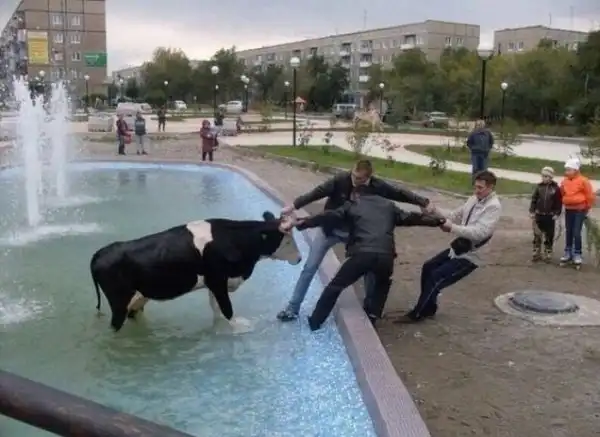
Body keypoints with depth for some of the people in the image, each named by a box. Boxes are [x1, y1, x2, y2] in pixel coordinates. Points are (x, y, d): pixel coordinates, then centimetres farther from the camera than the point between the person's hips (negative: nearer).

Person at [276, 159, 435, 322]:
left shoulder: (377, 186, -18)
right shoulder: (340, 180, -25)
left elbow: (400, 193, -7)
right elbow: (317, 192, -26)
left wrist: (425, 203, -9)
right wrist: (293, 206, -32)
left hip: (356, 234, 2)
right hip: (330, 230, -2)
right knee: (310, 267, -2)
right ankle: (292, 308, 8)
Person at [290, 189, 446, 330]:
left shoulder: (352, 206, 21)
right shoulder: (388, 205, 28)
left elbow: (329, 217, 12)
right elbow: (411, 218, 32)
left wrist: (303, 223, 14)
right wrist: (438, 220, 42)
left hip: (362, 254, -2)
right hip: (386, 256, 3)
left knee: (335, 287, 14)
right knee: (382, 286, 35)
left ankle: (314, 323, 18)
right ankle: (370, 320, 29)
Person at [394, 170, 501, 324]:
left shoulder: (493, 207, -20)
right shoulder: (474, 199, 6)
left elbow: (480, 233, -30)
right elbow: (455, 216, 11)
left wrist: (452, 228, -34)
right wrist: (435, 211, -6)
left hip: (471, 255, -9)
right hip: (458, 247, 9)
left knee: (436, 277, -12)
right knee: (428, 267, 11)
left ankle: (416, 314, 2)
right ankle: (428, 308, 26)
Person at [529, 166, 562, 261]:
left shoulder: (556, 188, -6)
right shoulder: (539, 186, 1)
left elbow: (559, 202, -4)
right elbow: (534, 199, 4)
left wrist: (557, 214, -8)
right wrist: (532, 211, -1)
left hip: (550, 216, -2)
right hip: (539, 215, 2)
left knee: (549, 236, 6)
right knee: (537, 235, 6)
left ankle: (547, 253, 17)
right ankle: (536, 253, 15)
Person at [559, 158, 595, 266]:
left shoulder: (583, 181, -13)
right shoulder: (564, 181, 0)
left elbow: (590, 196, -7)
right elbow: (562, 194, 14)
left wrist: (586, 208, -1)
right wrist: (566, 204, 6)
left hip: (580, 210, -5)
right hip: (568, 210, 5)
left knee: (576, 232, -7)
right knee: (568, 232, 11)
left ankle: (577, 254, 3)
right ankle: (568, 253, 20)